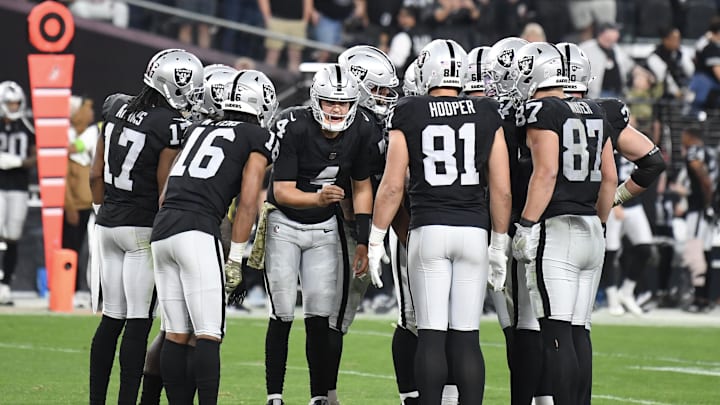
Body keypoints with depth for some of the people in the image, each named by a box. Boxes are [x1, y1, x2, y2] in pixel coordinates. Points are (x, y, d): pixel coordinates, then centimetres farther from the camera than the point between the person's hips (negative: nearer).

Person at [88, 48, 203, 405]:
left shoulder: (117, 110, 5)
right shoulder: (173, 127, -15)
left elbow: (96, 175, 12)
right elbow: (165, 191, -13)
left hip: (108, 224, 7)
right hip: (143, 228, -7)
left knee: (112, 318, 13)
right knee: (138, 322, -3)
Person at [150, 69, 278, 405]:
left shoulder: (196, 130, 25)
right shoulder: (258, 138, 8)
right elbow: (248, 200, 0)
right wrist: (235, 259, 1)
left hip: (162, 229, 6)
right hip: (198, 233, -6)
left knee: (175, 334, 9)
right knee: (208, 335, -7)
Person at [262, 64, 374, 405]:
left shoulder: (360, 132, -10)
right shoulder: (293, 127, -24)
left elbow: (361, 188, 3)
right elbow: (282, 192, -25)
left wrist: (363, 242, -1)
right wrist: (319, 198, -44)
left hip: (324, 228, 3)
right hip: (284, 225, -3)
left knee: (319, 316, -3)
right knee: (282, 315, -7)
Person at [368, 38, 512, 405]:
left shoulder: (408, 114, 0)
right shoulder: (487, 114, 5)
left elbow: (393, 186, -2)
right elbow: (501, 188, 4)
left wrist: (375, 240, 6)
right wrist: (499, 244, 13)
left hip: (428, 231, -1)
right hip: (473, 231, 1)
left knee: (431, 335, 0)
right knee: (466, 337, 3)